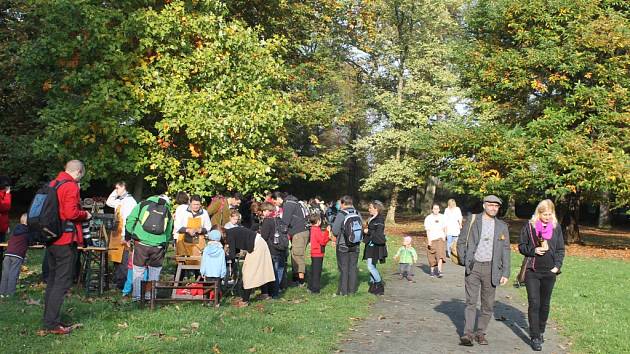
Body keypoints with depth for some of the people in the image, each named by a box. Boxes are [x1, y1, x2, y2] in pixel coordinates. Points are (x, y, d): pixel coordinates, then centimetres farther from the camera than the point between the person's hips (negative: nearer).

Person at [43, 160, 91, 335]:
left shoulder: (52, 184, 13)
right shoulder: (71, 186, -13)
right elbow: (71, 213, -23)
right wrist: (85, 214, -4)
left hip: (51, 239, 9)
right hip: (66, 240, -9)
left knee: (52, 280, 16)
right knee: (62, 282, -5)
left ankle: (49, 319, 22)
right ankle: (52, 323, -5)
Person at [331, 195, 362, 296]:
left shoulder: (341, 214, -13)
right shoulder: (357, 214, 0)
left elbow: (335, 231, -13)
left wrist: (336, 237, 8)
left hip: (343, 245, -4)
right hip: (355, 245, 4)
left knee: (343, 268, 3)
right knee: (353, 267, 11)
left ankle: (343, 291, 6)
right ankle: (352, 290, 15)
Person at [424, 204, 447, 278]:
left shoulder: (442, 217, 6)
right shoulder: (428, 218, -2)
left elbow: (444, 228, 16)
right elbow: (427, 230, -6)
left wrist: (444, 236, 5)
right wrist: (429, 240, -13)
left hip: (440, 238, 1)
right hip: (431, 239, -1)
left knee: (440, 254, -15)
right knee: (432, 256, 5)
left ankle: (439, 271, -19)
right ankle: (432, 270, 24)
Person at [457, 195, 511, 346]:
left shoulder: (502, 226, 7)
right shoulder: (472, 221, 2)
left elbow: (505, 250, 7)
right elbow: (461, 242, 6)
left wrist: (505, 273, 2)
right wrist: (465, 262, -2)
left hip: (491, 268, 2)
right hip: (473, 267, -2)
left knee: (488, 304, 5)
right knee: (471, 301, -6)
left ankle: (481, 333, 16)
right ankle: (468, 333, -7)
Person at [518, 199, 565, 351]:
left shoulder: (556, 227, 6)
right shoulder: (529, 226, -1)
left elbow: (561, 249, 10)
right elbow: (522, 246, 4)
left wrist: (557, 266, -2)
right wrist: (533, 250, -15)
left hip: (549, 272, 2)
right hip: (532, 271, -2)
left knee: (545, 304, 12)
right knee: (534, 304, -6)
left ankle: (541, 331, 30)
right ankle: (535, 337, -3)